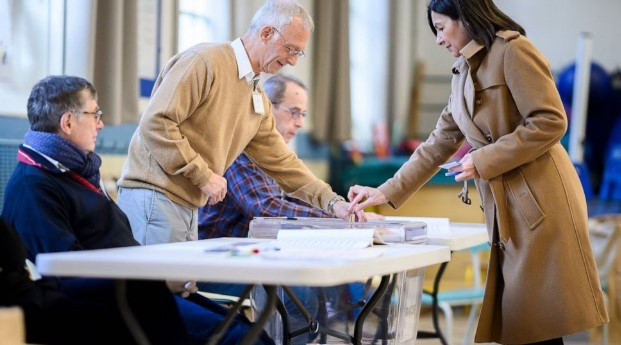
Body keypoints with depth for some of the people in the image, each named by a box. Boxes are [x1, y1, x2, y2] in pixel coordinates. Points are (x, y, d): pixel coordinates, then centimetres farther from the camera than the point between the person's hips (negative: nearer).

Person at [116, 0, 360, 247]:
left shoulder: (259, 101, 15)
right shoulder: (204, 62, -12)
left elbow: (280, 161, 19)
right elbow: (155, 123, -19)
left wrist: (332, 202, 10)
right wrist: (203, 175, -17)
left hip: (188, 205, 9)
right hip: (154, 196, -9)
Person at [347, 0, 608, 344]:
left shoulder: (512, 50, -7)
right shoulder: (462, 72, 19)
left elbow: (550, 122, -15)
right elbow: (438, 144, 21)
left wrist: (485, 161, -14)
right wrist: (386, 192, 16)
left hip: (541, 203, -8)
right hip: (506, 209, 8)